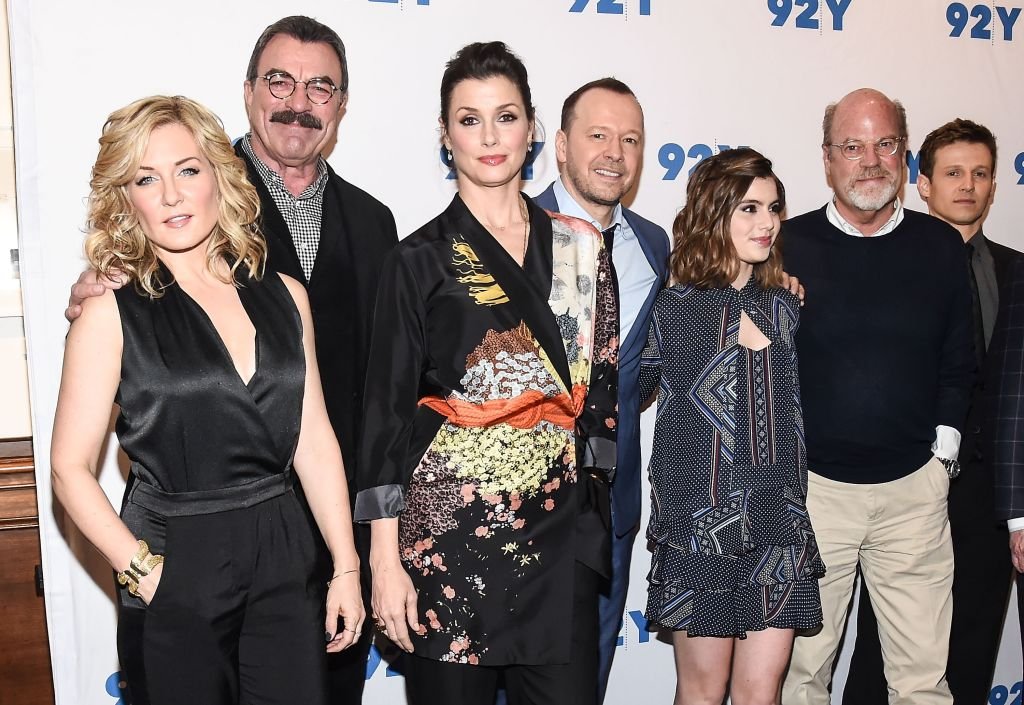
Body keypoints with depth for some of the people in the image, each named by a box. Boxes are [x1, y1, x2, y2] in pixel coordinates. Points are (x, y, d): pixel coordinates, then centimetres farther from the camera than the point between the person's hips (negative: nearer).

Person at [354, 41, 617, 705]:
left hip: (562, 526, 3)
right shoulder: (421, 259, -2)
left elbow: (600, 385, 11)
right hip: (451, 526, -2)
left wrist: (595, 509, 6)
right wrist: (385, 559, -7)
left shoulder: (581, 246, 7)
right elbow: (388, 409, -4)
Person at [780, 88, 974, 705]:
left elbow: (958, 364, 10)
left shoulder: (941, 246, 4)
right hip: (809, 486, -1)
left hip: (915, 488, 2)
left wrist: (943, 452, 3)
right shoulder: (789, 245, -3)